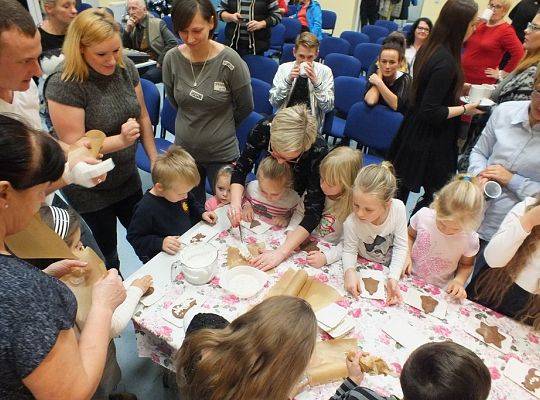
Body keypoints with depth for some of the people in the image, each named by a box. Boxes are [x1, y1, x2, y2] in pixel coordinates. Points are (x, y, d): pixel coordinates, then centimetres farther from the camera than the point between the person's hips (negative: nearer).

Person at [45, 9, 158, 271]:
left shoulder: (125, 67, -6)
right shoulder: (63, 84, -23)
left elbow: (142, 115, 5)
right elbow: (73, 146, -22)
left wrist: (154, 159, 5)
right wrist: (121, 140, -33)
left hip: (127, 178, 5)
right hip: (90, 191, -5)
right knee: (106, 255, 15)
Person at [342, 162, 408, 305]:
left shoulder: (398, 209, -25)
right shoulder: (351, 223, -29)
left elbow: (401, 247, -16)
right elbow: (349, 250, -13)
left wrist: (393, 278, -24)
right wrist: (350, 270, -34)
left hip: (392, 267, 2)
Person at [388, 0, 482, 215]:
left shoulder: (429, 48, 4)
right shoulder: (446, 62, -25)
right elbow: (431, 112, -24)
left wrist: (456, 88, 16)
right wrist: (465, 109, -13)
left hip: (414, 130, 10)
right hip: (430, 142, -10)